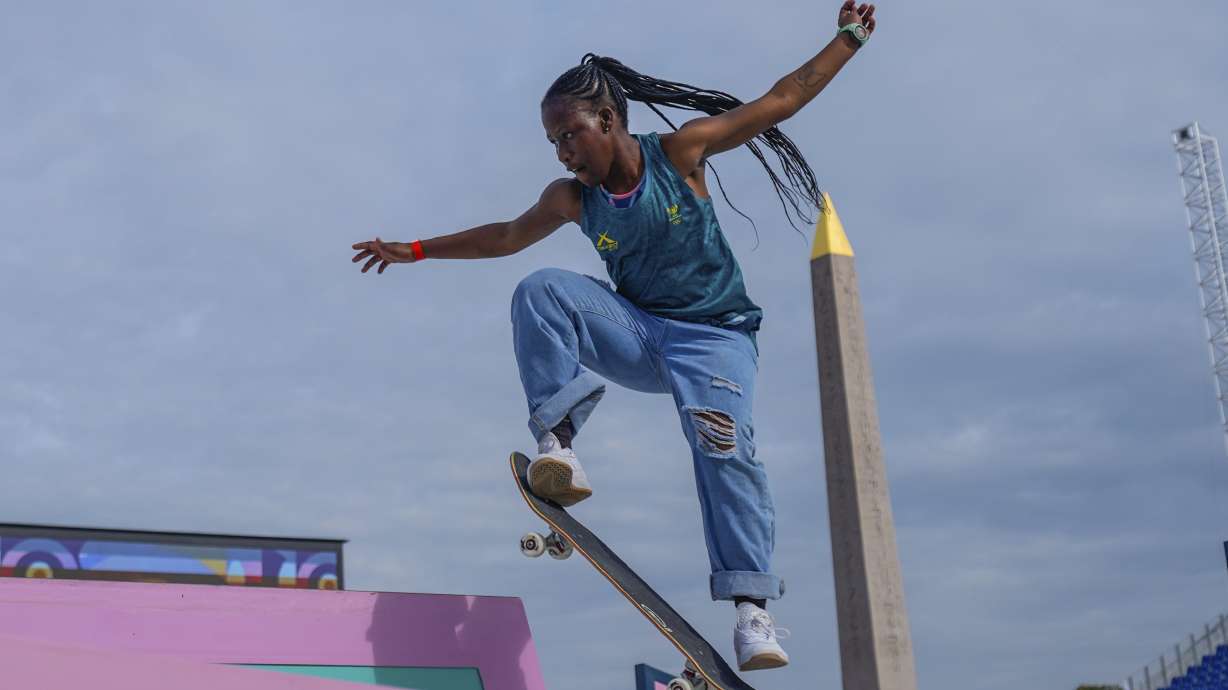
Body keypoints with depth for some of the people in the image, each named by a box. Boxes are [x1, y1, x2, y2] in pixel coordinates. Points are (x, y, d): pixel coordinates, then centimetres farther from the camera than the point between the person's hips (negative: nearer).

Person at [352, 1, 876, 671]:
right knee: (540, 290, -21)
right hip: (637, 333, 3)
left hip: (715, 336, -3)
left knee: (724, 442, -29)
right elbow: (505, 235, 18)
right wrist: (417, 250, 20)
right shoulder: (572, 198, 1)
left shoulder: (679, 151, -8)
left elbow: (782, 98, -3)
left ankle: (751, 606, -25)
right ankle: (558, 448, -30)